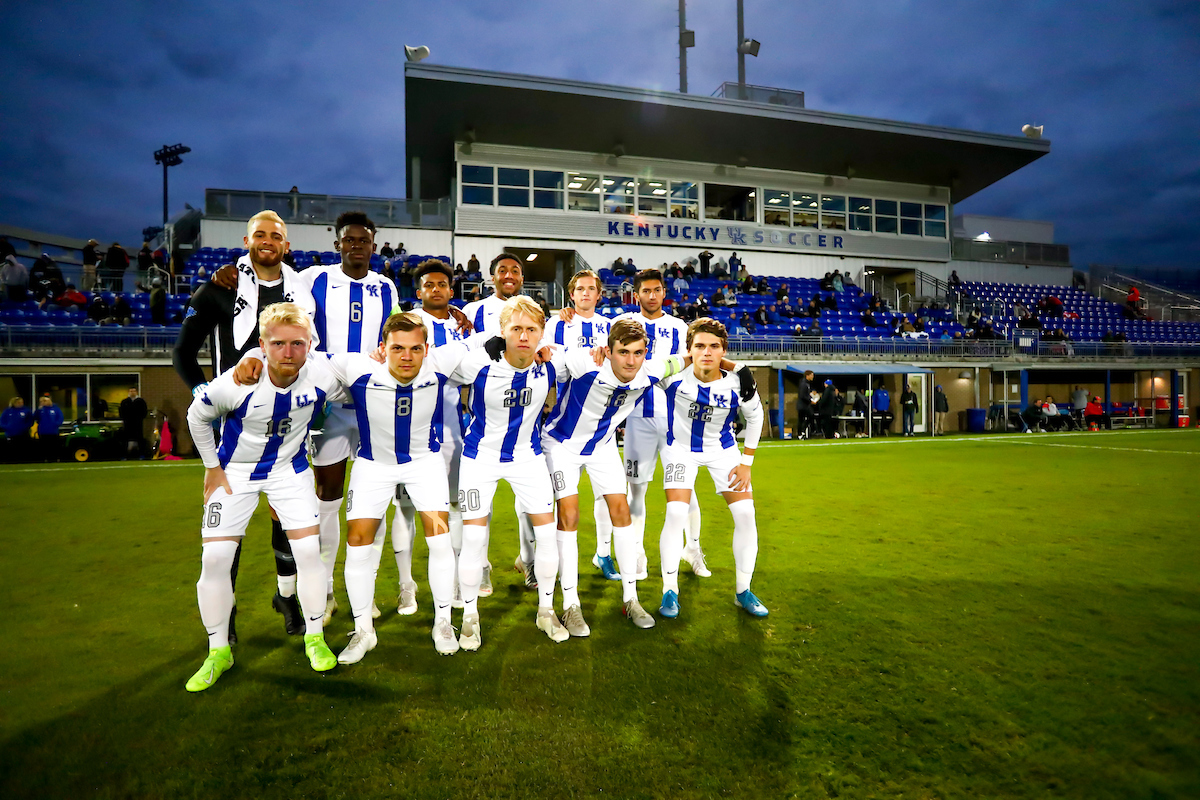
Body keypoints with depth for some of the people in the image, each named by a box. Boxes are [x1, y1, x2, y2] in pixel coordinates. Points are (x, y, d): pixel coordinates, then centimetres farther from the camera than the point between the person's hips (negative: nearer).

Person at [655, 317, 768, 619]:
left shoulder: (738, 381, -22)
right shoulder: (674, 375, -26)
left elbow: (755, 416, -2)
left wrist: (746, 462, -2)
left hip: (722, 447, 2)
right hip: (680, 446, -2)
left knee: (745, 514, -6)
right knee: (676, 514, -18)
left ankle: (743, 591, 14)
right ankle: (670, 591, 1)